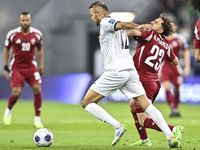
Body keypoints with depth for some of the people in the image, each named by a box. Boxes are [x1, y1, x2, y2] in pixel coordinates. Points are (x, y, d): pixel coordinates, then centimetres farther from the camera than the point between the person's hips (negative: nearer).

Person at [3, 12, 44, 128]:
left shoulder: (37, 34, -2)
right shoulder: (12, 34, -7)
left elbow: (40, 49, 14)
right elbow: (6, 50, 5)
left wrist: (41, 65, 8)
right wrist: (6, 67, 1)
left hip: (31, 66, 2)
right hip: (17, 67, -2)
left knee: (37, 89, -14)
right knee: (16, 93, -13)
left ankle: (37, 119, -3)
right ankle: (9, 110, 23)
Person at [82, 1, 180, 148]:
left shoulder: (105, 23, -3)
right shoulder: (115, 24, 21)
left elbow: (122, 25, -22)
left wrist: (137, 27, -36)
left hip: (114, 72, -8)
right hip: (130, 70, 8)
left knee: (87, 103, 1)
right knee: (146, 105, 5)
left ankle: (118, 126, -12)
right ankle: (171, 137, -8)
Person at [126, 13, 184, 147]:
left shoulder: (150, 35, -8)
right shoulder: (165, 45, 12)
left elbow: (133, 32, -25)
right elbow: (175, 61, 26)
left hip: (144, 82, -9)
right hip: (155, 83, 9)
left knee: (144, 121, -10)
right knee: (133, 105, 32)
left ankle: (174, 130, -27)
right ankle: (144, 140, 33)